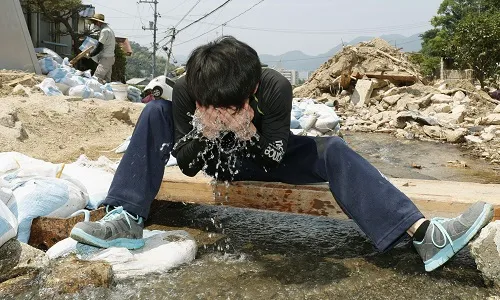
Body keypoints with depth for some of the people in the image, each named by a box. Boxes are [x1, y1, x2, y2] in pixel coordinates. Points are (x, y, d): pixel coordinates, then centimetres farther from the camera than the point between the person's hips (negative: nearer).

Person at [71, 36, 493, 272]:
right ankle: (126, 221, -24)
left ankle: (424, 233, -32)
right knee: (155, 113, -21)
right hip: (211, 154, 1)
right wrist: (202, 134, -45)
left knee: (332, 150, -27)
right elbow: (187, 166, -24)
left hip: (260, 158, -1)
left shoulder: (275, 87, -32)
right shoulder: (185, 91, -29)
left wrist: (250, 133, -45)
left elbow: (276, 162, -25)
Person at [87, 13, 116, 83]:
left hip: (105, 59, -10)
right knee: (107, 80, 10)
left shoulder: (104, 31, -15)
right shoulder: (108, 29, 16)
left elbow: (99, 47, -18)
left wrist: (90, 54, -3)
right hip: (110, 57, 10)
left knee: (96, 79, -15)